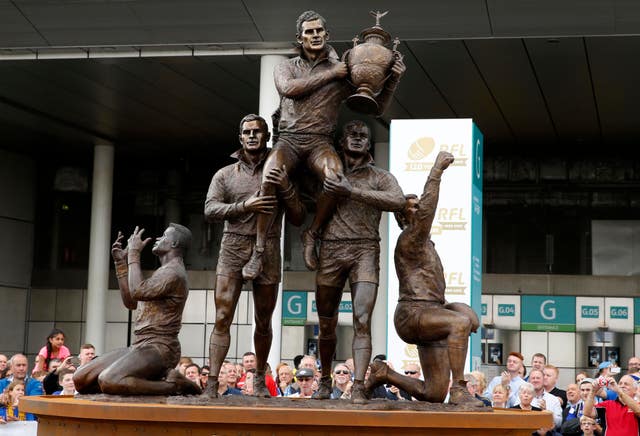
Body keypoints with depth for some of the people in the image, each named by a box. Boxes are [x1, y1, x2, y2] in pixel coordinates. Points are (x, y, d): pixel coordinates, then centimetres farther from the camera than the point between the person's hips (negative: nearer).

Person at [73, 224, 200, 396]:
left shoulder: (173, 273, -11)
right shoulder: (162, 272, 23)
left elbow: (137, 291, -25)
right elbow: (131, 302, 24)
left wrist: (134, 253, -12)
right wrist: (120, 262, 19)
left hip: (159, 348, -10)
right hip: (140, 346, 10)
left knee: (107, 381, -34)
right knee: (80, 379, -1)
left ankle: (172, 385, -14)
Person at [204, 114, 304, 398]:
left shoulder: (280, 174, 10)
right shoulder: (225, 174, 10)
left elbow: (298, 219, 6)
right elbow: (210, 210, -3)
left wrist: (286, 188, -10)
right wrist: (244, 206, -18)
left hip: (267, 252, 1)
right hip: (232, 250, -1)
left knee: (263, 323, 8)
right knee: (222, 319, -10)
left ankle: (260, 379, 26)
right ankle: (212, 383, -10)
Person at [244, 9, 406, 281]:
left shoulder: (342, 73, 13)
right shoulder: (287, 67, 16)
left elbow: (376, 108, 13)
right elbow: (288, 88, -9)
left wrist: (393, 80, -3)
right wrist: (330, 75, -6)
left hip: (319, 141, 0)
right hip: (289, 139, 0)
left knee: (336, 177, -36)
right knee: (269, 180, -33)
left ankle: (312, 235, -12)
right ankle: (259, 251, -20)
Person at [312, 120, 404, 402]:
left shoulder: (380, 177, 10)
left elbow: (398, 201, -12)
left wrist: (352, 191, -16)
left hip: (365, 252, -2)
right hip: (330, 251, 2)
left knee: (362, 322, -15)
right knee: (327, 324, 8)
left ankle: (358, 387, -19)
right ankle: (325, 381, 25)